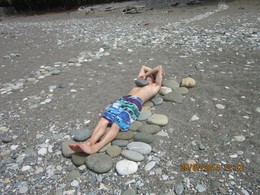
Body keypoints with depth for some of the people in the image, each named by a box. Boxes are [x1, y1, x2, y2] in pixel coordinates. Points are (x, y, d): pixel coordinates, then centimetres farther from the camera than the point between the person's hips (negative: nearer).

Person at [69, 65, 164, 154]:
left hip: (134, 104, -6)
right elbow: (143, 67, 59)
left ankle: (96, 147, -49)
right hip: (122, 100, 6)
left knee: (116, 125, -31)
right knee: (104, 120, -22)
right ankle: (89, 142, -41)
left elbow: (159, 68, 22)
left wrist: (147, 73, 31)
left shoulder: (155, 86, 27)